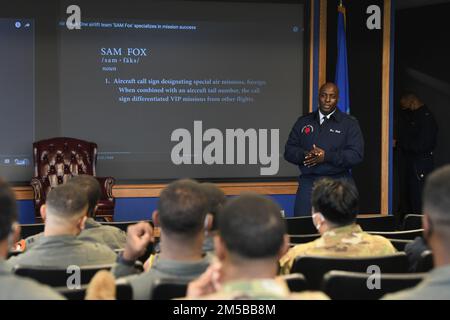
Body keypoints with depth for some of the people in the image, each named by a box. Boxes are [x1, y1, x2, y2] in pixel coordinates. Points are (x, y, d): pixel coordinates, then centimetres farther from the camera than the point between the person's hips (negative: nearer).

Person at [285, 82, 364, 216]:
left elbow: (356, 155, -6)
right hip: (308, 182, 2)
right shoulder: (303, 122, 13)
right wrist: (305, 154, -12)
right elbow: (289, 151, 10)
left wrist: (327, 156, -16)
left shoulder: (349, 123, 4)